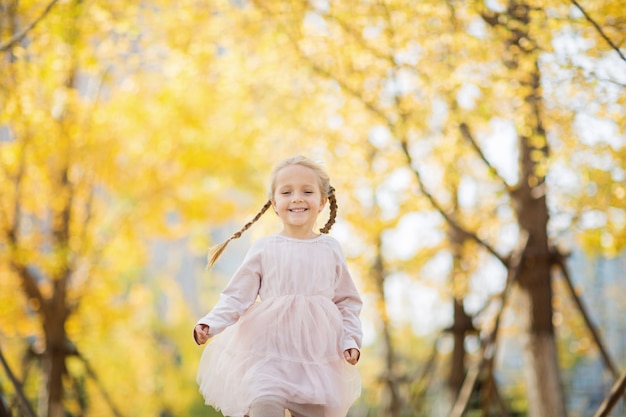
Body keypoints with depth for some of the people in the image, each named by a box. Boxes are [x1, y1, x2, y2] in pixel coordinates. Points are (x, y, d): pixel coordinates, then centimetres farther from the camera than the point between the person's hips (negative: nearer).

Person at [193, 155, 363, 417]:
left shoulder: (330, 249, 7)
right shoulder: (264, 248, 1)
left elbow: (347, 302, 12)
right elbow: (237, 296, 0)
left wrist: (350, 341, 0)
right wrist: (210, 324, -14)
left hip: (317, 354, 2)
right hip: (269, 349, -2)